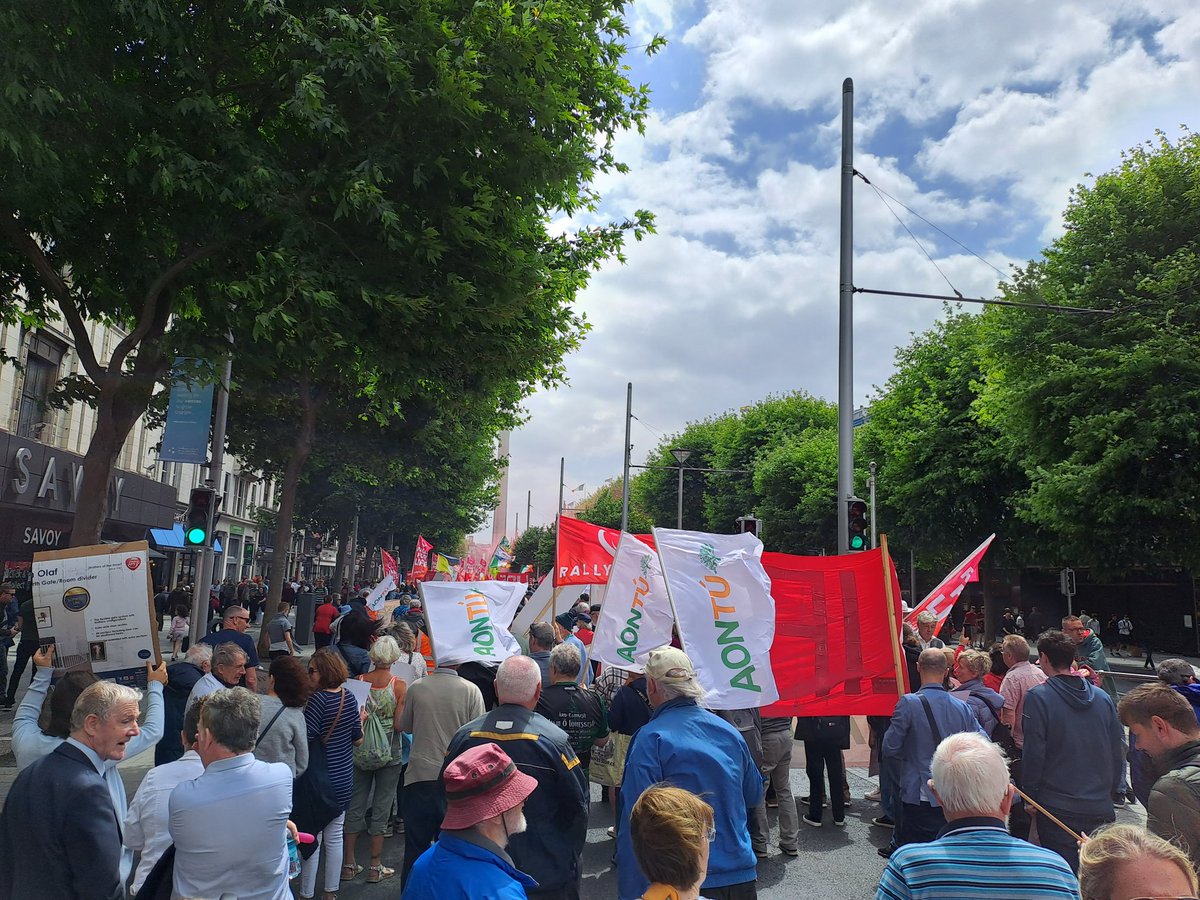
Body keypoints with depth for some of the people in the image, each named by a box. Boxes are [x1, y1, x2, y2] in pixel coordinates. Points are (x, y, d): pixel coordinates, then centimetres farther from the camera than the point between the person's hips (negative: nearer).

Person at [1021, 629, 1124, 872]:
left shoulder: (1038, 697, -12)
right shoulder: (1102, 697, 3)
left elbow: (1033, 754, -12)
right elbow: (1118, 749, 9)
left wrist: (1030, 798, -1)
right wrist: (1112, 790, 20)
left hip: (1058, 808, -5)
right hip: (1101, 807, 5)